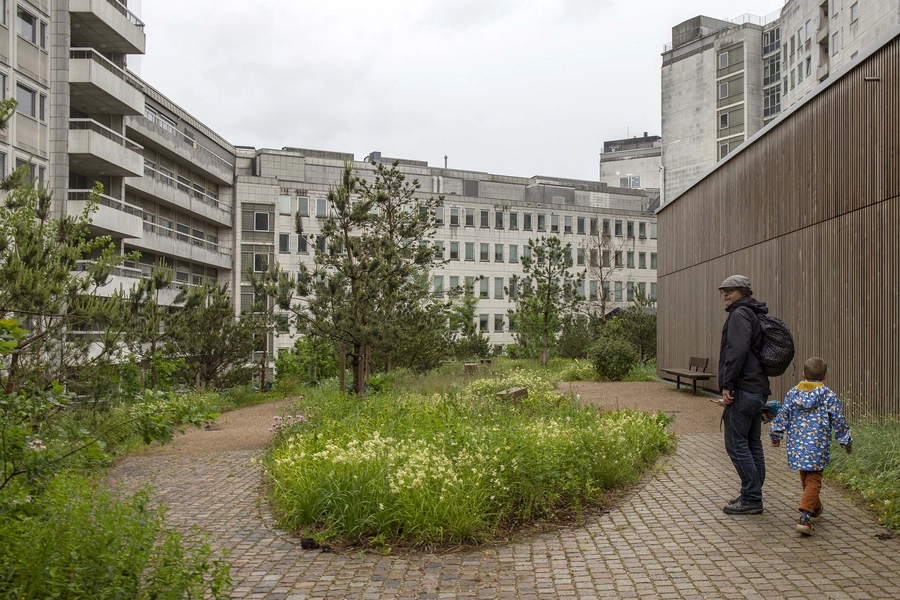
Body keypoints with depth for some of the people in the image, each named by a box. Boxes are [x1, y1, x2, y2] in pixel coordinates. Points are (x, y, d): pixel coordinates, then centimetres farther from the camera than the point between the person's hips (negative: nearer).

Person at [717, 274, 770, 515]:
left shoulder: (740, 314, -10)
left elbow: (737, 351, -22)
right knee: (753, 444, 13)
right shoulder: (756, 315, 21)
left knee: (736, 444, -6)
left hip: (742, 390, -10)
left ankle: (751, 499, -2)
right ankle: (752, 496, 20)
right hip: (758, 389, 10)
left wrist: (727, 384, -19)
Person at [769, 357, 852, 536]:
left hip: (797, 446, 4)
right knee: (813, 481, -2)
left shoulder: (793, 393, 5)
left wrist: (776, 435, 18)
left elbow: (782, 417, 7)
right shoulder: (830, 397, -4)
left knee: (805, 479, 22)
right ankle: (805, 517, -17)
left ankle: (815, 509, 39)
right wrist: (846, 442, 13)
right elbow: (839, 423, 0)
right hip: (817, 447, -3)